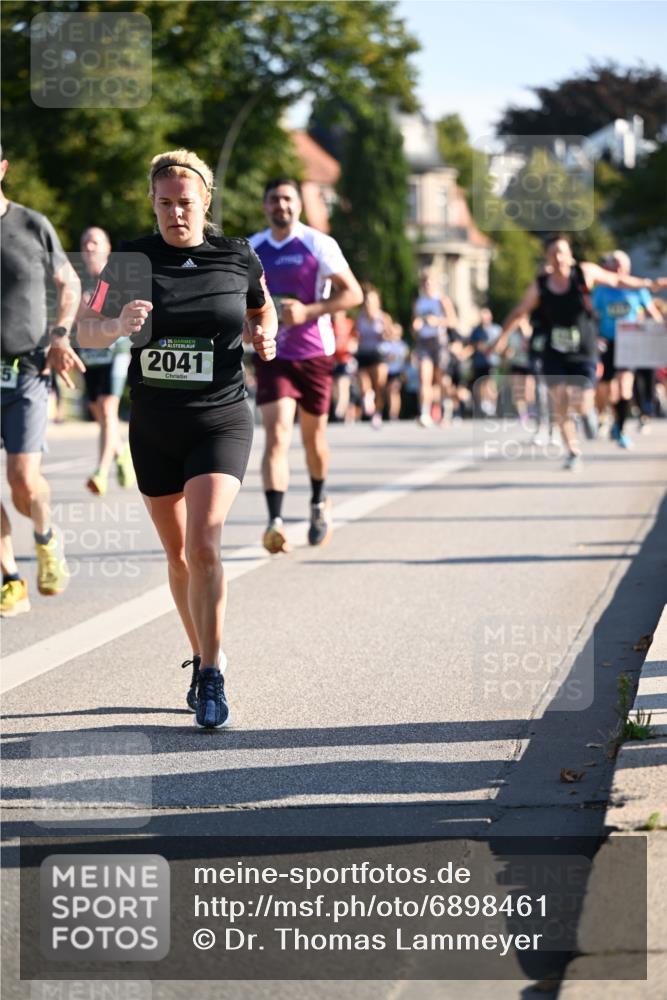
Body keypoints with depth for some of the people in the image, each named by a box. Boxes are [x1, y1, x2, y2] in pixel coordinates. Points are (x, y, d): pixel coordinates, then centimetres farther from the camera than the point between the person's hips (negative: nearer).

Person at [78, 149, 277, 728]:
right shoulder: (130, 260, -2)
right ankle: (204, 658, 31)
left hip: (220, 422, -2)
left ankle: (211, 678, -11)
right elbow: (86, 332, -4)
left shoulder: (239, 258, -1)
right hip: (153, 426, 2)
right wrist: (117, 326, -25)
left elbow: (262, 307, 19)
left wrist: (265, 334, -3)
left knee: (204, 545, -18)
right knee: (177, 555, 11)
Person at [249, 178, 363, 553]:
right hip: (272, 354, 1)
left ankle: (320, 502, 40)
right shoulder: (251, 250, 6)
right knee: (276, 434, -15)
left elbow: (353, 294, -9)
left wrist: (308, 311, -19)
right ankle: (275, 522, -24)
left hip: (314, 354, -1)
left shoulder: (319, 245, -6)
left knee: (314, 435, 13)